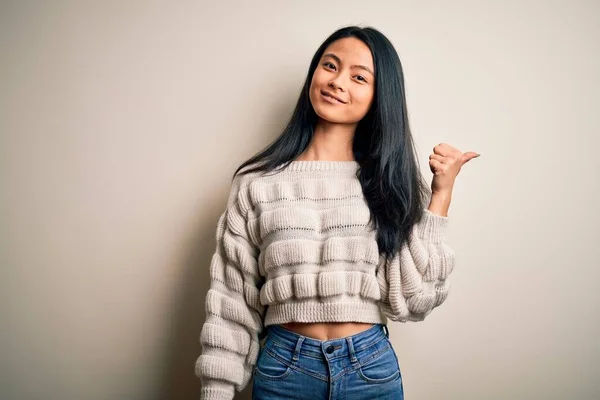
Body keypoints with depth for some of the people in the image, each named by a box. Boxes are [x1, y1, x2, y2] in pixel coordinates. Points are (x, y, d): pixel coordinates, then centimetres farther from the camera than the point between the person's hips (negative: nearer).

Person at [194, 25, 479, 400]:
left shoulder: (389, 181, 0)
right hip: (283, 367, -1)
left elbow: (411, 298, -9)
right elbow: (232, 302, -1)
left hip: (372, 368, 1)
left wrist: (441, 194, -9)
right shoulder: (258, 181, -4)